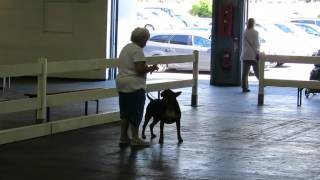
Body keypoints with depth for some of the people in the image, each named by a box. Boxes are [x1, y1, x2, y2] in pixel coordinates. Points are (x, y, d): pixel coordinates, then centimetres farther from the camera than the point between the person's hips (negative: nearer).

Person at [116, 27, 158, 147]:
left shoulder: (126, 48, 16)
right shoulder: (137, 50, -14)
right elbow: (140, 70, -22)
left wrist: (147, 68, 18)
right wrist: (151, 68, -5)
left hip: (122, 85, 9)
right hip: (134, 86, -9)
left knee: (125, 112, 13)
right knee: (136, 113, -2)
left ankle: (123, 138, 17)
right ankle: (135, 139, 2)